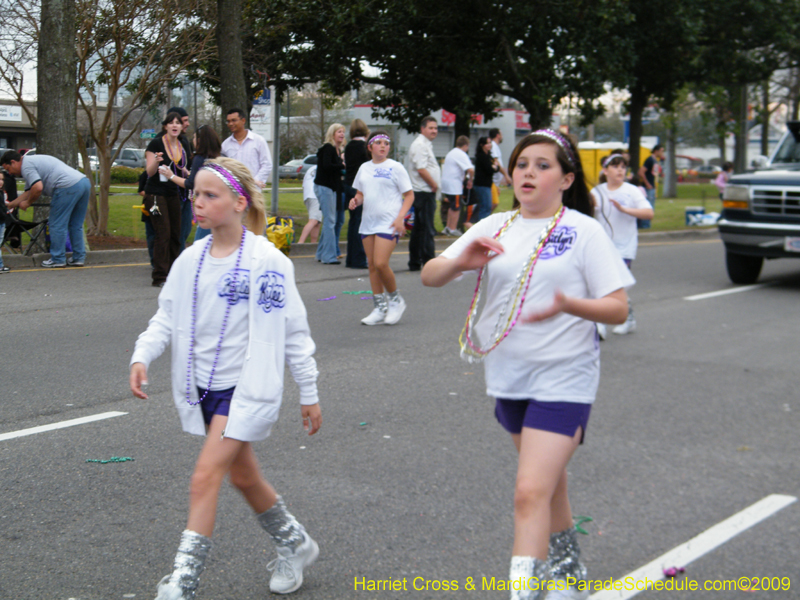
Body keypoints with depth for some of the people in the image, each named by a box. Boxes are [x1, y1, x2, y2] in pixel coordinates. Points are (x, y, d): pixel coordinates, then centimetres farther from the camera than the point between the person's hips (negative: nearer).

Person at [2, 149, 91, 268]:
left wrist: (27, 203, 1)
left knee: (57, 225, 1)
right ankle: (78, 258, 19)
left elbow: (37, 188, -16)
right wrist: (10, 205, 39)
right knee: (76, 226, 17)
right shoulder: (32, 160, 31)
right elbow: (28, 192, 35)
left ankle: (58, 260, 8)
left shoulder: (26, 166, -1)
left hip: (68, 187, -10)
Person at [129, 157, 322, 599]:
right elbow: (167, 317, 5)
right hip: (204, 387, 7)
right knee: (243, 476, 18)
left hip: (247, 387, -6)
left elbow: (293, 330, -8)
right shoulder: (191, 260, 2)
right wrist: (142, 356, -14)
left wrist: (309, 393, -4)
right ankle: (294, 545, 40)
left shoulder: (266, 262, -13)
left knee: (205, 477, -15)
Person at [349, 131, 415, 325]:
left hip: (388, 223, -6)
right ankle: (379, 308, 13)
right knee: (372, 265, 5)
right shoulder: (364, 168, 13)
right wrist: (355, 200, -2)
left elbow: (409, 195, -1)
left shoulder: (395, 167, -2)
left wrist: (400, 217, -13)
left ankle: (396, 300, 7)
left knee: (381, 263, -15)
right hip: (368, 222, 6)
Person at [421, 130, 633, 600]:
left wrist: (569, 305, -27)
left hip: (563, 380, -5)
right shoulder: (494, 228, 7)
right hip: (507, 376, 5)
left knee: (532, 492, -16)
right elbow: (430, 277, 2)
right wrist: (462, 261, -20)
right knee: (550, 481, 21)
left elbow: (619, 309, -8)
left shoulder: (584, 231, -5)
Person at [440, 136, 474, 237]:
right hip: (454, 185, -9)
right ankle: (453, 229, 3)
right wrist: (470, 180, -8)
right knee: (456, 207, 0)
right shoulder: (462, 155, -13)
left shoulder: (451, 153, 17)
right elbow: (470, 169, -26)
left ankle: (447, 227, 22)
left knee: (452, 206, 19)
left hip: (445, 182, 9)